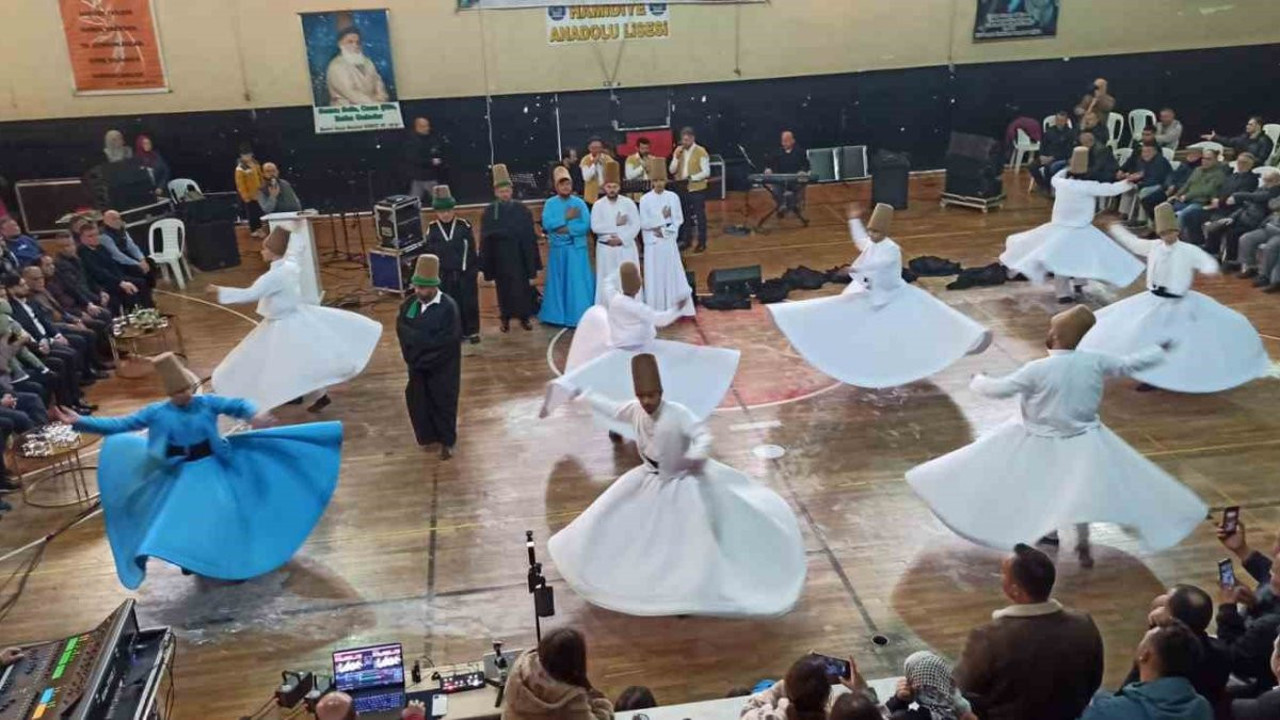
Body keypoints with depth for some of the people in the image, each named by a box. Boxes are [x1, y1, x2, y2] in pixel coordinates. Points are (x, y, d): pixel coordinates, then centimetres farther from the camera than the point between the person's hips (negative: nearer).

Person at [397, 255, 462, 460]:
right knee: (419, 401, 14)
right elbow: (401, 328, -2)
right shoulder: (409, 303, -2)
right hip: (417, 364, 5)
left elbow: (448, 340, -22)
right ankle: (429, 435, 35)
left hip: (442, 367, -5)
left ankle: (447, 441, 26)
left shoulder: (448, 307, -20)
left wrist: (416, 338, -18)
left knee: (443, 403, 9)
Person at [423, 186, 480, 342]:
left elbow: (472, 249, 0)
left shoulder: (464, 226, -6)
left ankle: (472, 331, 24)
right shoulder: (432, 229, -4)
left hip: (466, 273, 0)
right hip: (444, 275, 1)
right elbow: (428, 252, 1)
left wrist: (475, 269, 1)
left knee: (470, 304, 8)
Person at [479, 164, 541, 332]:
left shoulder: (522, 210, -1)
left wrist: (533, 260, 0)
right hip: (499, 257, 0)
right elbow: (485, 238, -1)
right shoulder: (489, 212, -2)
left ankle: (524, 317, 16)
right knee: (503, 288, 7)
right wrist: (485, 263, -4)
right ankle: (505, 319, 18)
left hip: (519, 256, 0)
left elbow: (530, 235, 2)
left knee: (522, 287, 4)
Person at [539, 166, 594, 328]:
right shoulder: (550, 203, 2)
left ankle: (578, 316, 7)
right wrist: (566, 217, -13)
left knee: (578, 283, 0)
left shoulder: (579, 203, 0)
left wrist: (566, 229, -15)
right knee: (558, 282, 9)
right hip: (558, 249, 1)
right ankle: (557, 315, 18)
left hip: (576, 248, -1)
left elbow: (586, 225, -10)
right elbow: (546, 224, -11)